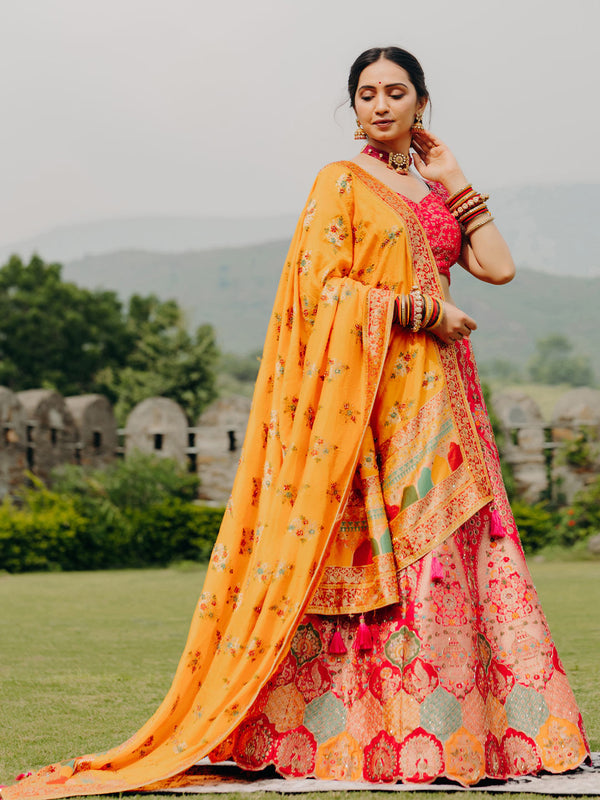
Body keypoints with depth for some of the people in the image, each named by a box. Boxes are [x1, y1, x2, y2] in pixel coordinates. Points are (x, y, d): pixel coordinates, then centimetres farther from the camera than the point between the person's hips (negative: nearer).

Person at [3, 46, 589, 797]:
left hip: (440, 390, 6)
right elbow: (321, 288, -10)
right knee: (376, 551, -10)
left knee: (448, 545, 2)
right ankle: (387, 732, -7)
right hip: (375, 392, -6)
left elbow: (498, 266, 7)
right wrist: (419, 310, -12)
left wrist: (453, 179, 9)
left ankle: (458, 724, 5)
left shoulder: (435, 188, 19)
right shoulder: (341, 182, 1)